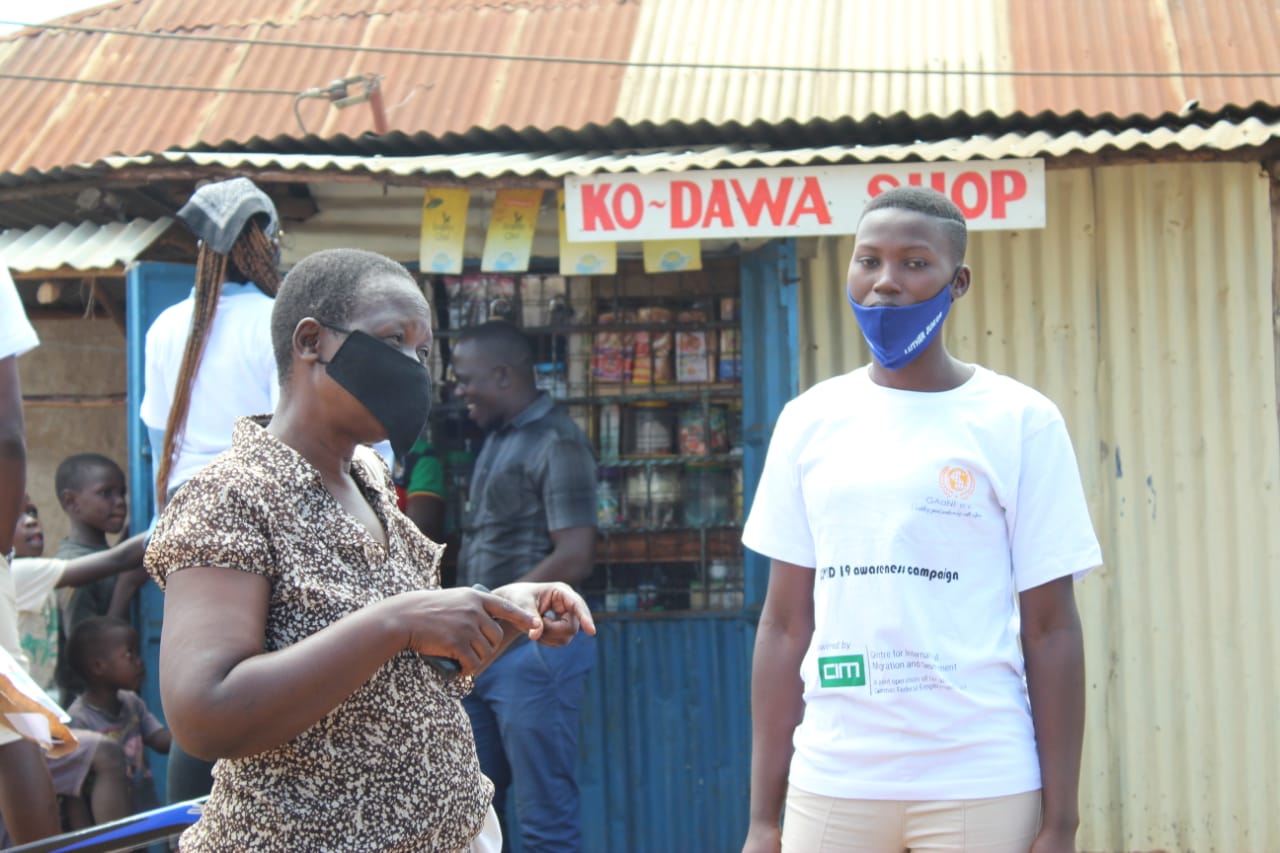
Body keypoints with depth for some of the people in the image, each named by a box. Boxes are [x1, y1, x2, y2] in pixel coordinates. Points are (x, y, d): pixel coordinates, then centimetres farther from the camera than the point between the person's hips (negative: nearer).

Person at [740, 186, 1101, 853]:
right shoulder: (810, 421, 6)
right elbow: (785, 624, 7)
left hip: (982, 787, -2)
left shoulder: (1020, 422, -2)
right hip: (831, 785, 3)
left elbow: (1050, 631, -1)